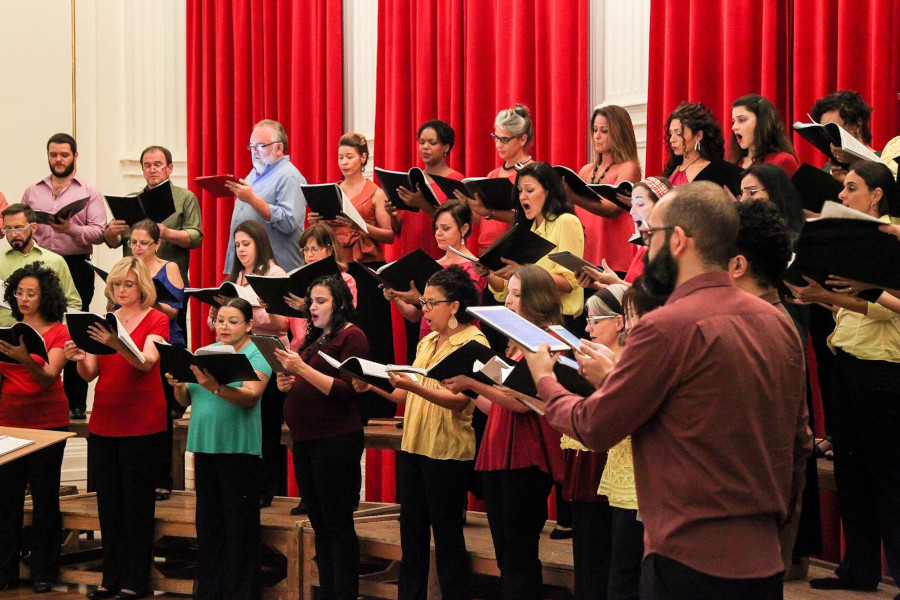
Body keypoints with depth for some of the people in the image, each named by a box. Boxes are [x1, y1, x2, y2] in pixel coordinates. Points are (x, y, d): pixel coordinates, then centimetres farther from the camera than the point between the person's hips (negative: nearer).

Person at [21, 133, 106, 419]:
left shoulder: (89, 192, 7)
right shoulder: (32, 192, 16)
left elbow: (99, 232, -4)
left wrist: (72, 229, -20)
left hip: (76, 267, -2)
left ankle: (76, 402, 3)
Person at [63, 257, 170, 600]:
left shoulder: (156, 320, -3)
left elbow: (147, 362, -21)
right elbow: (90, 373, 6)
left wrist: (117, 345, -38)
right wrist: (79, 358, -16)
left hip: (141, 424, -5)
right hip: (104, 422, 5)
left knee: (137, 501, -3)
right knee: (108, 500, 8)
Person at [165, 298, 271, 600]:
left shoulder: (257, 355, -3)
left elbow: (250, 396, -19)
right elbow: (186, 400, 13)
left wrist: (216, 387, -34)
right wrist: (179, 386, -9)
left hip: (239, 447, -6)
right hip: (205, 444, 6)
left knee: (239, 523, -2)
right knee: (208, 521, 10)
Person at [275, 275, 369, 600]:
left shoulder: (351, 336, -6)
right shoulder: (314, 338, 17)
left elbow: (346, 392, -16)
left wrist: (303, 369, -21)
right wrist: (286, 382, 2)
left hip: (335, 440, -8)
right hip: (304, 439, 8)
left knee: (338, 525, -5)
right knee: (320, 524, 11)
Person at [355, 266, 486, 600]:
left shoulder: (473, 343, -10)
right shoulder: (427, 343, 16)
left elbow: (459, 400, -20)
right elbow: (407, 395, 16)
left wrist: (413, 386, -31)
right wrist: (373, 385, 0)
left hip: (447, 451, -8)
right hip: (413, 447, 8)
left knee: (447, 535, -1)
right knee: (411, 532, 11)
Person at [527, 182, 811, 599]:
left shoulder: (669, 326, -15)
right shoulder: (779, 323, 6)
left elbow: (593, 428, -7)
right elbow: (799, 443, 14)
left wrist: (545, 381, 12)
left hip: (691, 562, -7)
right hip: (765, 560, 7)